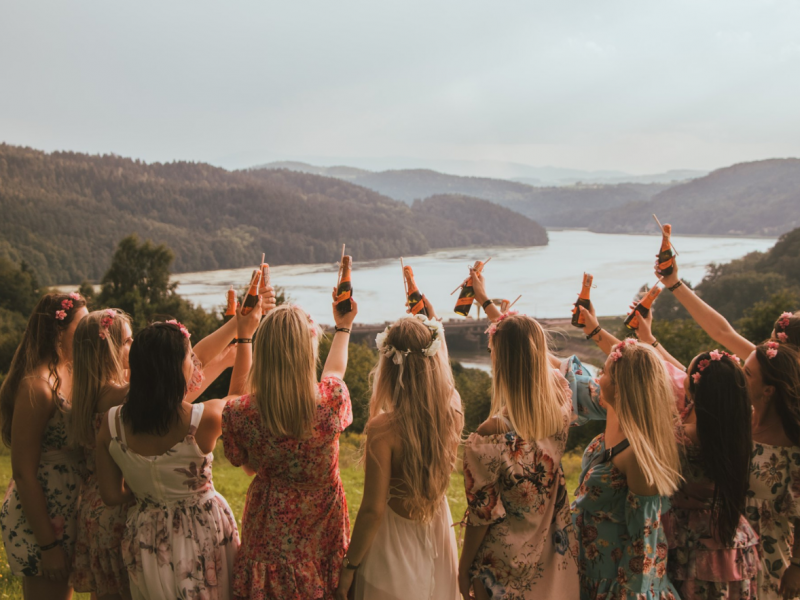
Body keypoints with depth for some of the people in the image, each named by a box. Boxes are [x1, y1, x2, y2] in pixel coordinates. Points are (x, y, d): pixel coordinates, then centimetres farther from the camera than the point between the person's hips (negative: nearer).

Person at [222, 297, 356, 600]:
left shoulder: (239, 414, -23)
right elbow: (334, 370, 2)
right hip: (322, 533, 0)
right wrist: (343, 327, 21)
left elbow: (249, 466, -2)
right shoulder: (332, 399, -24)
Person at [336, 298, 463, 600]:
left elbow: (373, 509, -23)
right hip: (440, 542, 5)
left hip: (395, 550, -5)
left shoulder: (384, 427, -28)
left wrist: (349, 566, -10)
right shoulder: (452, 410, -15)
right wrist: (435, 325, 23)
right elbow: (441, 365, 10)